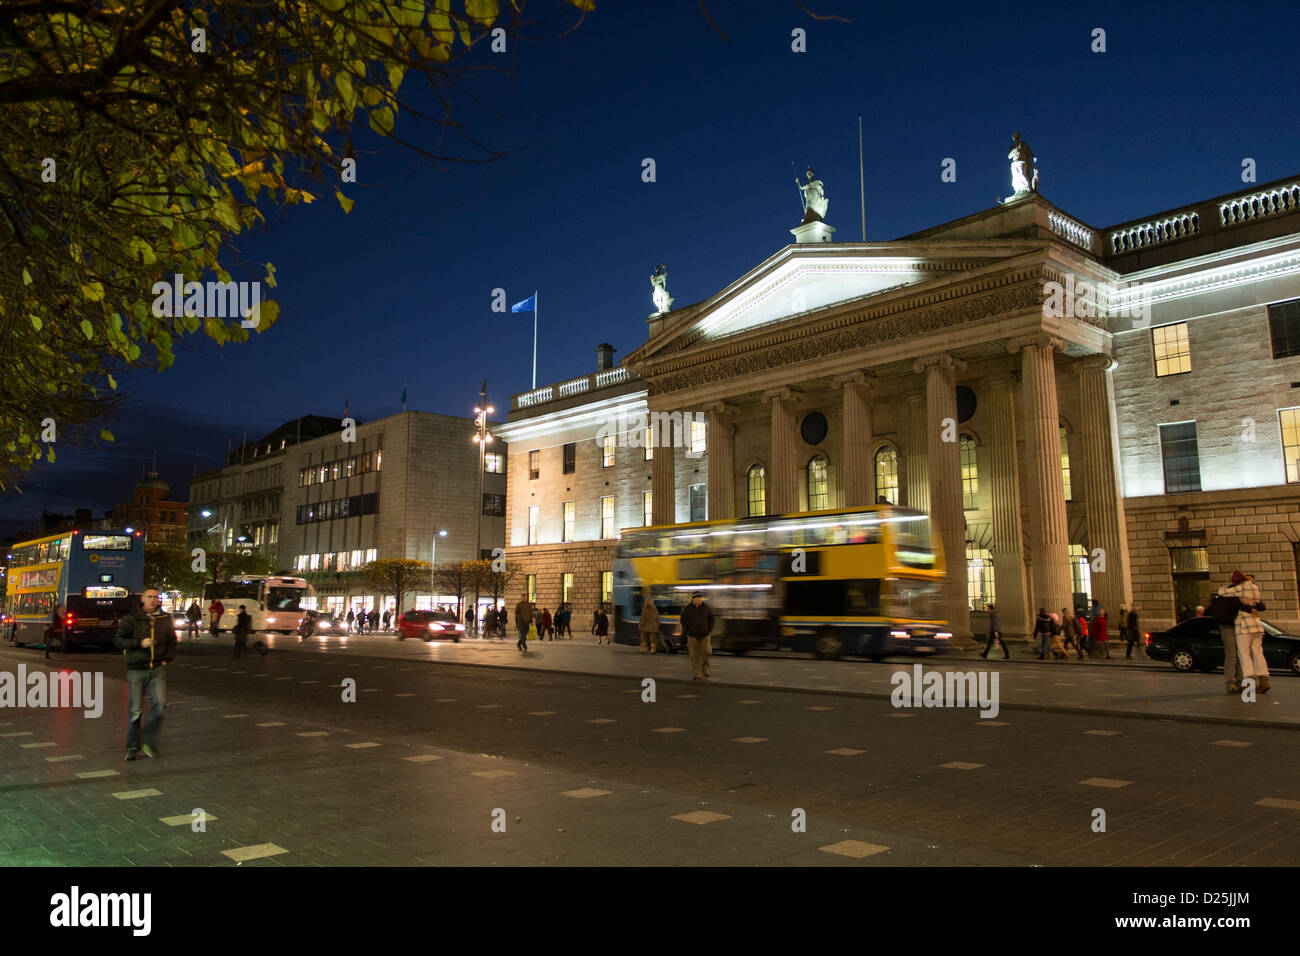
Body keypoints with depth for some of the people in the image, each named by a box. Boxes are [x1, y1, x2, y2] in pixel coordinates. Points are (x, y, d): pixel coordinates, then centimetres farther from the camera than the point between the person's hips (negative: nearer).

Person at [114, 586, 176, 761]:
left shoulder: (165, 618, 10)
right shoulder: (130, 618, -1)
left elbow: (172, 641, 21)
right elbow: (118, 640, -5)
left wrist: (167, 659, 8)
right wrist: (140, 643, -17)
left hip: (158, 669, 2)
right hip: (136, 669, -2)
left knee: (159, 704, -11)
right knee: (135, 709, 2)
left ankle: (149, 742, 4)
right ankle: (132, 747, 16)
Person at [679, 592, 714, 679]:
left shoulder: (705, 607, 0)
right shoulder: (688, 608, -3)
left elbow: (711, 618, 11)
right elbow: (683, 619, 8)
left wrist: (709, 629, 2)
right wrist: (686, 630, 0)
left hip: (704, 635, 1)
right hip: (692, 635, -1)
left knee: (707, 652, -10)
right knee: (695, 656, 0)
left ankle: (704, 670, 15)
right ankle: (696, 674, 8)